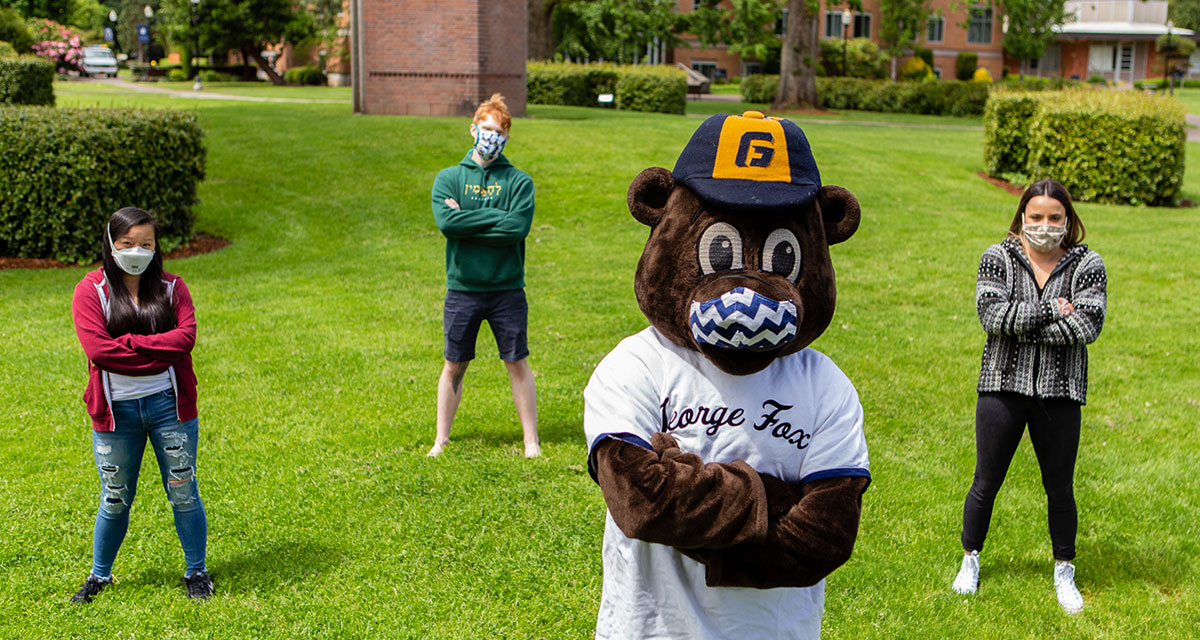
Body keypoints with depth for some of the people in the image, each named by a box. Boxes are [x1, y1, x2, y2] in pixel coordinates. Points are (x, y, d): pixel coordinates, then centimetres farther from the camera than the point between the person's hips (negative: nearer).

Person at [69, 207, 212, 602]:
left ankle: (196, 572, 23)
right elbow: (97, 350, -15)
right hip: (116, 410, -1)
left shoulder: (171, 287, 4)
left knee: (183, 493, 7)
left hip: (168, 404, 1)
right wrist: (160, 351, -14)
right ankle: (100, 575, 31)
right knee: (115, 499, 10)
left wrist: (128, 342, -15)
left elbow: (186, 337, -12)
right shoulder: (91, 291, -2)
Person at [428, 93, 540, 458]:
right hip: (462, 288, 1)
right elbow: (445, 221, -13)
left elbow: (519, 227, -14)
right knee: (454, 366, 8)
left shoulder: (519, 181, 2)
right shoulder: (449, 178, 4)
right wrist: (496, 218, -13)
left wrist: (466, 219, -11)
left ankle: (531, 440, 14)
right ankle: (442, 440, 19)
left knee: (517, 363, 5)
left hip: (507, 288, 0)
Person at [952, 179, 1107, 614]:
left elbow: (1088, 326, -14)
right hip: (1004, 386, 0)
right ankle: (970, 560, 29)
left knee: (1060, 489, 9)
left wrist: (1022, 325, -15)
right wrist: (1050, 310, -16)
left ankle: (1064, 571, 28)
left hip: (1060, 391, 0)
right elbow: (992, 313, -15)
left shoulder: (1087, 265, 0)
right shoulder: (997, 258, 0)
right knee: (986, 482, 9)